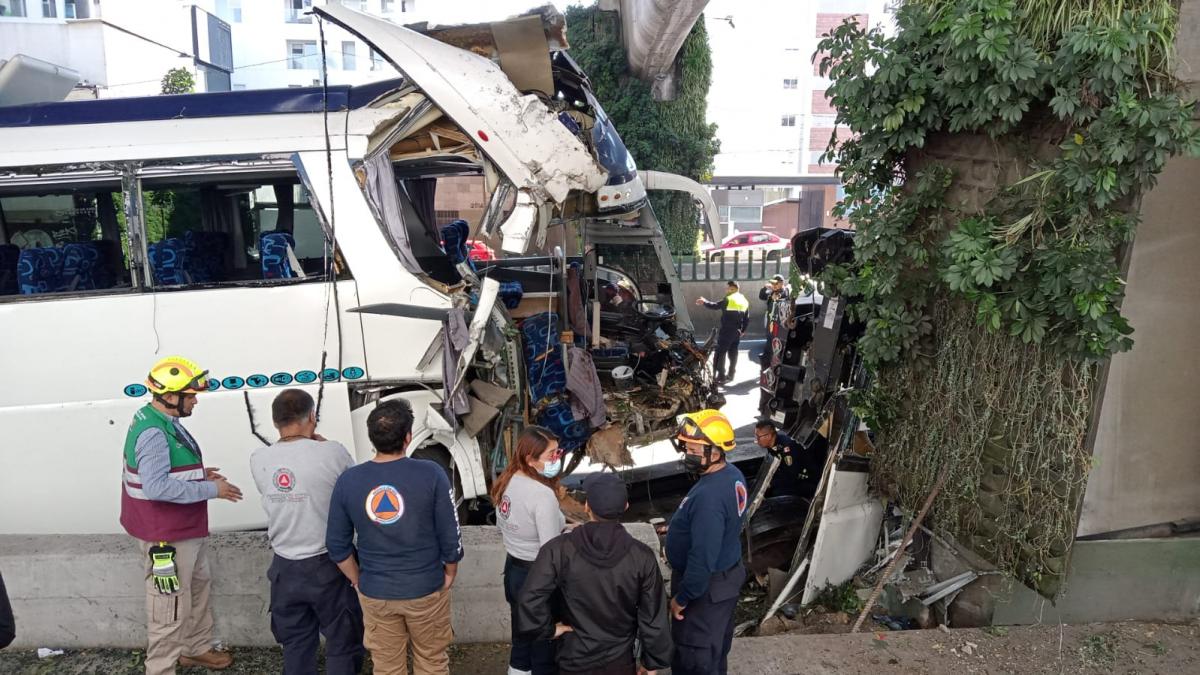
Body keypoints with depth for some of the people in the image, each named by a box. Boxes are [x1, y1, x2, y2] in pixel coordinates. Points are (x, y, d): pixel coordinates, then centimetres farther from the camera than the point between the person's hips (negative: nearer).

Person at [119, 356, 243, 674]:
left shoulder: (163, 421, 7)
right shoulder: (153, 432, -26)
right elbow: (156, 487, -33)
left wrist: (198, 474, 6)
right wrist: (211, 489, -26)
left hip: (186, 529, 11)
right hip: (167, 536, -11)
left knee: (198, 589, 24)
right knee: (171, 605, 2)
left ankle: (195, 649, 40)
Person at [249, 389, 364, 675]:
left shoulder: (258, 459, -6)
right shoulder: (332, 452, -18)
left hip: (285, 567, 4)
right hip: (328, 565, -4)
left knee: (295, 644, 20)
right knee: (342, 641, 13)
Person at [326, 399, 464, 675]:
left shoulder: (347, 481, -10)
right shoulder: (431, 474, -18)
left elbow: (337, 544, -2)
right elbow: (450, 534, -12)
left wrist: (358, 581, 12)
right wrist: (450, 574, 5)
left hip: (375, 594, 2)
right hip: (426, 589, -2)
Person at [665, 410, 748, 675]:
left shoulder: (709, 496, -34)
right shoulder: (733, 475, -3)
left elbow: (703, 558, -30)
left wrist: (682, 598, -18)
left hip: (707, 586, -9)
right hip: (727, 574, 9)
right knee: (716, 644, 27)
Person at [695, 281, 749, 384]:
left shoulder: (728, 299, -13)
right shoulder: (744, 301, 12)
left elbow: (715, 305, -14)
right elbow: (747, 319, 14)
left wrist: (704, 301, 0)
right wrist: (742, 330, 21)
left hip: (726, 331, -7)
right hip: (737, 332, 7)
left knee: (720, 353, -4)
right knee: (733, 353, 14)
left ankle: (720, 376, -8)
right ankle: (731, 374, 20)